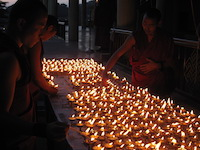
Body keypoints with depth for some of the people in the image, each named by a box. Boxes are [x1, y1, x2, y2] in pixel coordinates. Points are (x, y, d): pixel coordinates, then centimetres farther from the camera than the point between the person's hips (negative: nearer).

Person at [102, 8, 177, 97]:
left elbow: (171, 64, -1)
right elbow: (117, 54, -11)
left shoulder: (166, 39, -8)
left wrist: (158, 66, -19)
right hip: (139, 83, 1)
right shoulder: (135, 38, -8)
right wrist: (105, 72, -20)